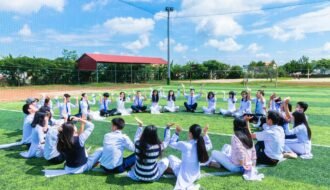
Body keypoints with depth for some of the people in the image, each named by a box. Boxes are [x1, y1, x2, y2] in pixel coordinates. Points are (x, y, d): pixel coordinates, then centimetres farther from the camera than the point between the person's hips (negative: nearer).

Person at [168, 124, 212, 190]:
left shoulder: (184, 145, -28)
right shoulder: (202, 145, -16)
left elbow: (171, 143, -9)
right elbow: (209, 146, 10)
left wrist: (176, 133, -4)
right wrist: (205, 133, 8)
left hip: (185, 176, -1)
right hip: (196, 176, 2)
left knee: (171, 157, 12)